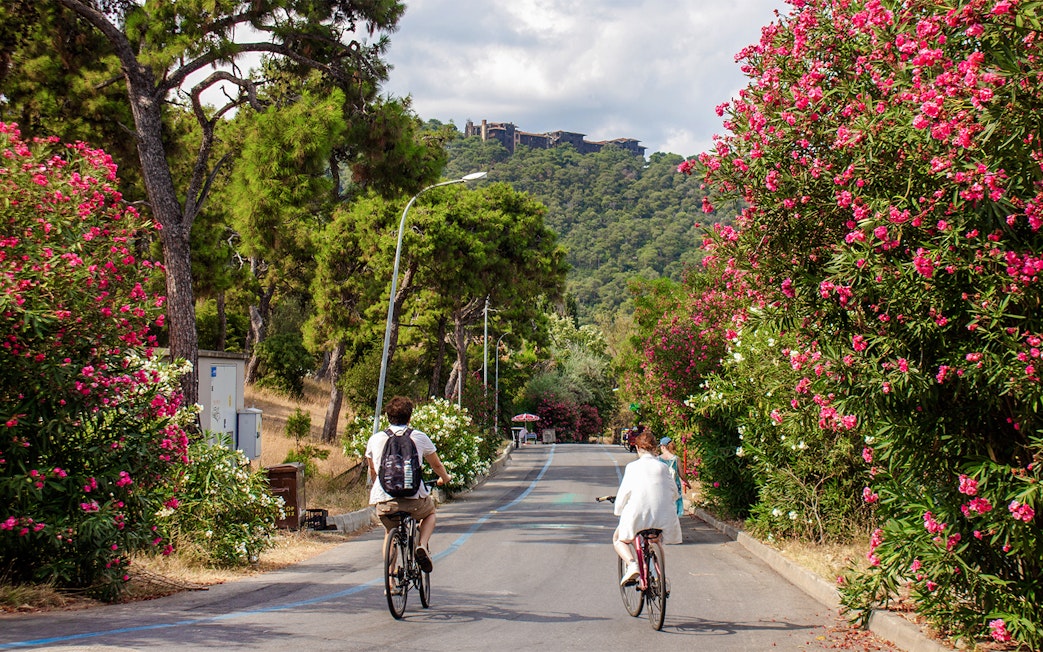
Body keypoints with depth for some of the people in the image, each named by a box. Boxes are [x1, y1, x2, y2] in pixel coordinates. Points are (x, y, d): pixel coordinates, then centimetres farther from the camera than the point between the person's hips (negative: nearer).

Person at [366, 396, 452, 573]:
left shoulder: (375, 439, 9)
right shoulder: (419, 437, 6)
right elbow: (436, 465, 21)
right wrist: (445, 478, 43)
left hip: (383, 501, 1)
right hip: (414, 499, -1)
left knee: (390, 532, 30)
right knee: (430, 512, 32)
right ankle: (422, 545, 6)